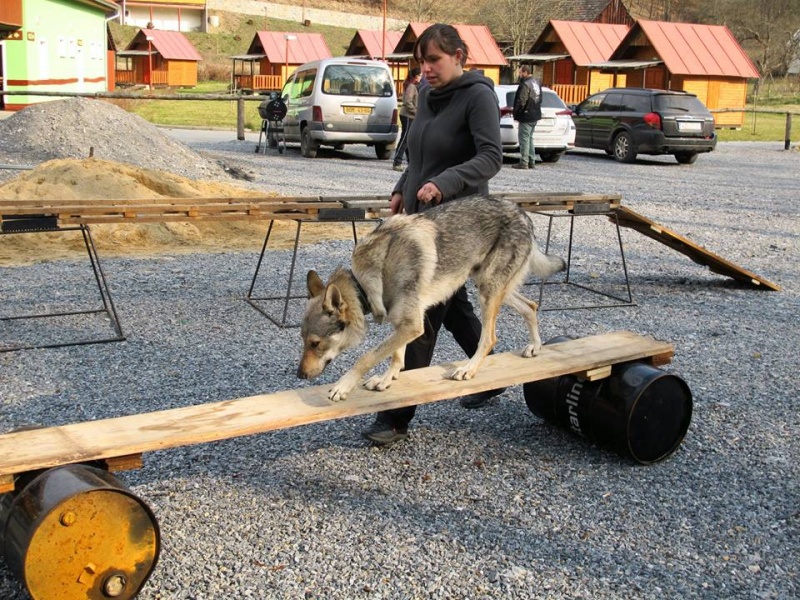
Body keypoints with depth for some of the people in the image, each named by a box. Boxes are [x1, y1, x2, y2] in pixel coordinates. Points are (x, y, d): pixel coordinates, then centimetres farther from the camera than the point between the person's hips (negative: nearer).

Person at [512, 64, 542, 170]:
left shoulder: (525, 85, -19)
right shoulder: (536, 83, 12)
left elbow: (521, 102, -22)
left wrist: (516, 113, -11)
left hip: (526, 116, -9)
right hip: (535, 115, 9)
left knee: (524, 139, -5)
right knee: (530, 138, 18)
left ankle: (524, 162, -5)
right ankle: (531, 161, 21)